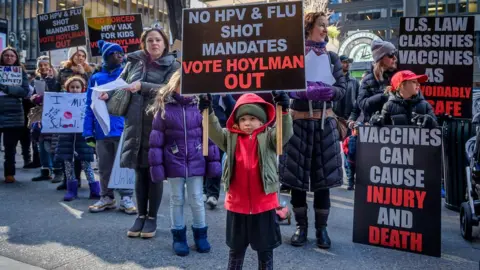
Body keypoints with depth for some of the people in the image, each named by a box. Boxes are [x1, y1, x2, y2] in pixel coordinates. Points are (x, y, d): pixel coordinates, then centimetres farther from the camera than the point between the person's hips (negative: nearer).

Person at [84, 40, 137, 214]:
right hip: (102, 131, 3)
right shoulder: (96, 78, 8)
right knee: (104, 168, 13)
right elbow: (89, 107, 6)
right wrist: (88, 132, -1)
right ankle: (106, 197, 26)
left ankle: (126, 198, 13)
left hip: (123, 129, -2)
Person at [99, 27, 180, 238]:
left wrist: (143, 86, -21)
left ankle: (152, 217, 18)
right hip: (135, 124, 3)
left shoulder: (172, 66, 2)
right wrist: (109, 92, -5)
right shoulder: (134, 62, 11)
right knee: (139, 172, 10)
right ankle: (141, 215, 24)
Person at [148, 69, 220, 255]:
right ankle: (178, 236, 28)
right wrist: (156, 164, -4)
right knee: (177, 200, 13)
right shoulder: (164, 108, -5)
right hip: (174, 164, 0)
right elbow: (156, 140, -3)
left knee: (197, 200, 10)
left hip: (196, 163, 1)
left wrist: (213, 161, 1)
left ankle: (200, 234, 28)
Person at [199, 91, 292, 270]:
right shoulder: (231, 138, 2)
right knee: (236, 249, 20)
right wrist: (208, 113, -29)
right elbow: (214, 132, -12)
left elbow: (285, 133, -21)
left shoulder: (268, 137, -5)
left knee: (265, 249, 14)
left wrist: (284, 111, -38)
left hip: (264, 204, -2)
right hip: (237, 203, 2)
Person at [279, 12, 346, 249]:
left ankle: (321, 228, 17)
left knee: (323, 176, 5)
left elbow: (342, 89, 3)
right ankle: (301, 226, 17)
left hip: (325, 122, 3)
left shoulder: (331, 57, 9)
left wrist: (327, 91, -17)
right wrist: (307, 92, -24)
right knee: (296, 176, 2)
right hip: (299, 122, -2)